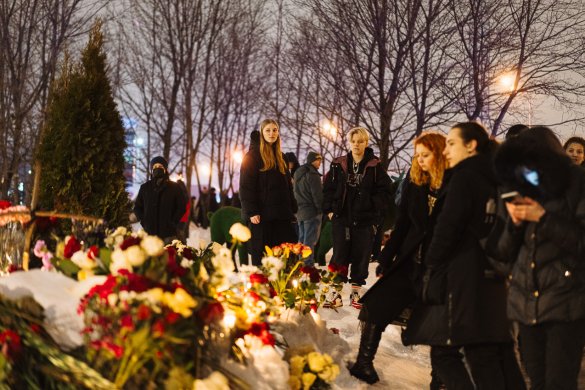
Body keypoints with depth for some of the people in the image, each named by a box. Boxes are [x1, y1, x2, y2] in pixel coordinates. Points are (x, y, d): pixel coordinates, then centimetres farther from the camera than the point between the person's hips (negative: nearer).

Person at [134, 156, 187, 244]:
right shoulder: (145, 187, 13)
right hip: (150, 232, 1)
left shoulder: (174, 187, 7)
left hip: (169, 233, -1)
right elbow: (137, 207, 17)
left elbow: (182, 207, 8)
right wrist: (143, 221, 3)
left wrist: (173, 222, -3)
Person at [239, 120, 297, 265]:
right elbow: (246, 186, -8)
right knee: (261, 257, -4)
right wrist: (251, 212, -16)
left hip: (281, 215, 6)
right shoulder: (253, 155, -1)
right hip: (261, 215, -6)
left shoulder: (280, 157, 19)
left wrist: (292, 210, 12)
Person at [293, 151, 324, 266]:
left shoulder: (298, 173, 14)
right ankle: (308, 264, -10)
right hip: (312, 212, -9)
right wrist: (321, 209, -6)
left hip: (300, 212, 9)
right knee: (309, 241, -8)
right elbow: (318, 195, -16)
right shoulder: (312, 174, -15)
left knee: (302, 239, 14)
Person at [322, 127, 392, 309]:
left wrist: (374, 209, -7)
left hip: (365, 219, -1)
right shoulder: (338, 165, 5)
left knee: (361, 256, 4)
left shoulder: (375, 167, 0)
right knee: (339, 254, 1)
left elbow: (384, 191, 1)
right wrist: (330, 209, 3)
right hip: (341, 218, 1)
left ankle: (356, 292, 14)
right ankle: (335, 292, 4)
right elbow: (328, 189, 10)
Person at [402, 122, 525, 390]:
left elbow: (447, 228, -13)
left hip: (463, 280, -8)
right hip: (495, 281, 8)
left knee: (444, 353, -1)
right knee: (499, 356, 9)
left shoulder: (464, 177, -9)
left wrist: (430, 265, -2)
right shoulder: (496, 180, 13)